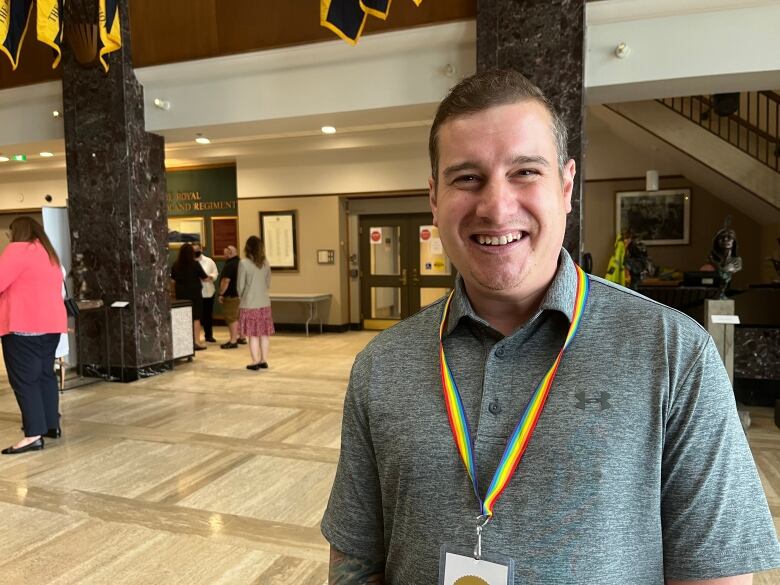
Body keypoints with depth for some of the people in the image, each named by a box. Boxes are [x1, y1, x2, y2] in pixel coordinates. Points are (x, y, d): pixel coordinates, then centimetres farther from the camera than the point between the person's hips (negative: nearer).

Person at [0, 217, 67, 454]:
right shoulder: (49, 254, 19)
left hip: (24, 325, -8)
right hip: (51, 323, 8)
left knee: (24, 379, -6)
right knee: (45, 374, 14)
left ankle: (34, 434, -9)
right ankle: (52, 424, 19)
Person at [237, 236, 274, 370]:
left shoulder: (244, 263, -10)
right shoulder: (265, 263, 3)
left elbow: (240, 286, -6)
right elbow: (268, 284, 9)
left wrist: (242, 297, 11)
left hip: (249, 304, -4)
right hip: (264, 303, 4)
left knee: (253, 334, 2)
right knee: (265, 333, 10)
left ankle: (255, 362, 7)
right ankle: (264, 360, 16)